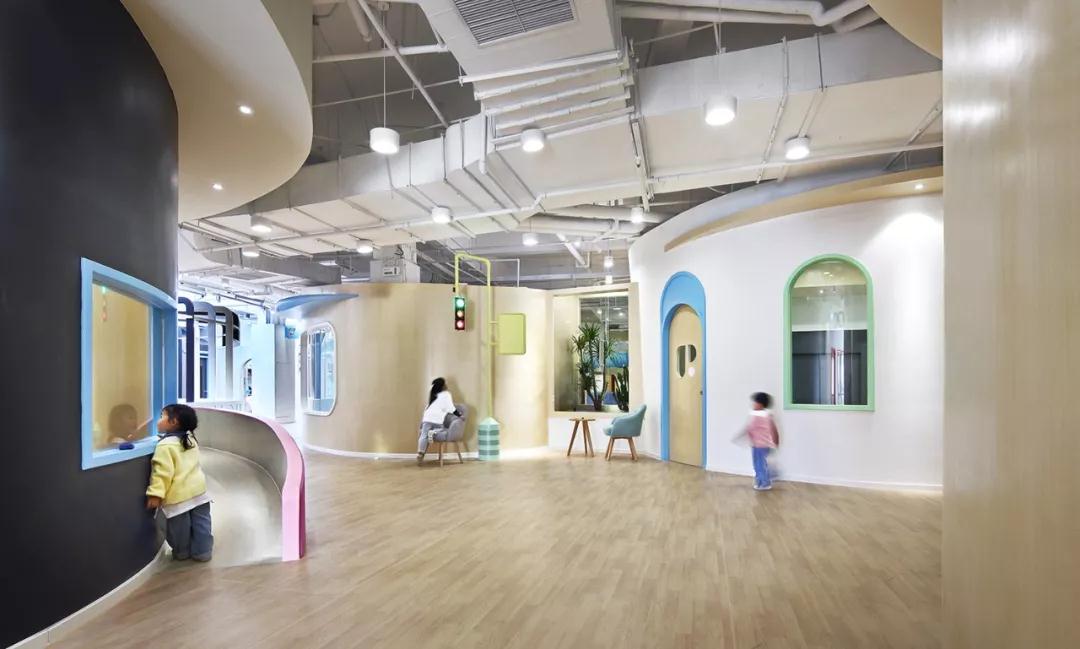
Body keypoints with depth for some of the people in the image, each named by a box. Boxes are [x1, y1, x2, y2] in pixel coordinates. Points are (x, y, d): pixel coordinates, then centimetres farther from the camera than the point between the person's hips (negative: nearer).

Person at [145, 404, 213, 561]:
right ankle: (202, 552, 20)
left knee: (180, 527, 12)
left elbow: (162, 472, -20)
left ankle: (182, 552, 27)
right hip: (198, 489, 6)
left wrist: (155, 493, -18)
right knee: (201, 524, 12)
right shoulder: (190, 439, 8)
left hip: (178, 495, -6)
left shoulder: (165, 445, -15)